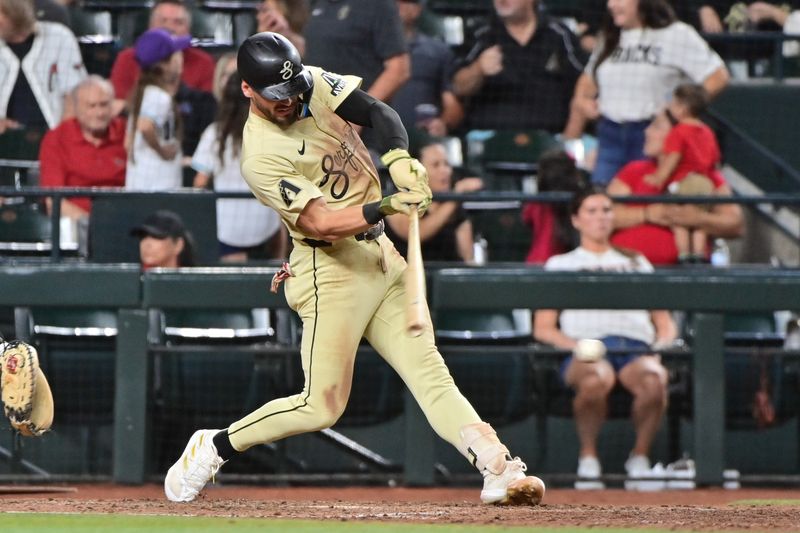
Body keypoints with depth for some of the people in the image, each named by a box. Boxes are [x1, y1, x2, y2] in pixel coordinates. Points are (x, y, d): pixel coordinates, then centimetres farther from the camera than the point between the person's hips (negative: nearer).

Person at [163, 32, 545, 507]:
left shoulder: (315, 84, 1)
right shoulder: (261, 158, -19)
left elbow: (378, 111, -7)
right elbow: (320, 222, -26)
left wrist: (399, 156, -27)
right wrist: (386, 208, -39)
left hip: (379, 252, 7)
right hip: (332, 267, -7)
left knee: (429, 371, -2)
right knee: (321, 406, -6)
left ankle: (500, 470, -10)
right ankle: (214, 448, 11)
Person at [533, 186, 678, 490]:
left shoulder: (636, 263, 34)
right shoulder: (560, 265, 26)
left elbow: (664, 322, 28)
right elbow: (542, 328, 15)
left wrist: (663, 343, 3)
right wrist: (574, 345, -6)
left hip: (636, 347, 2)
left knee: (654, 382, -38)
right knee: (595, 380, -42)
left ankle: (640, 457, -18)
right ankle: (588, 458, -24)